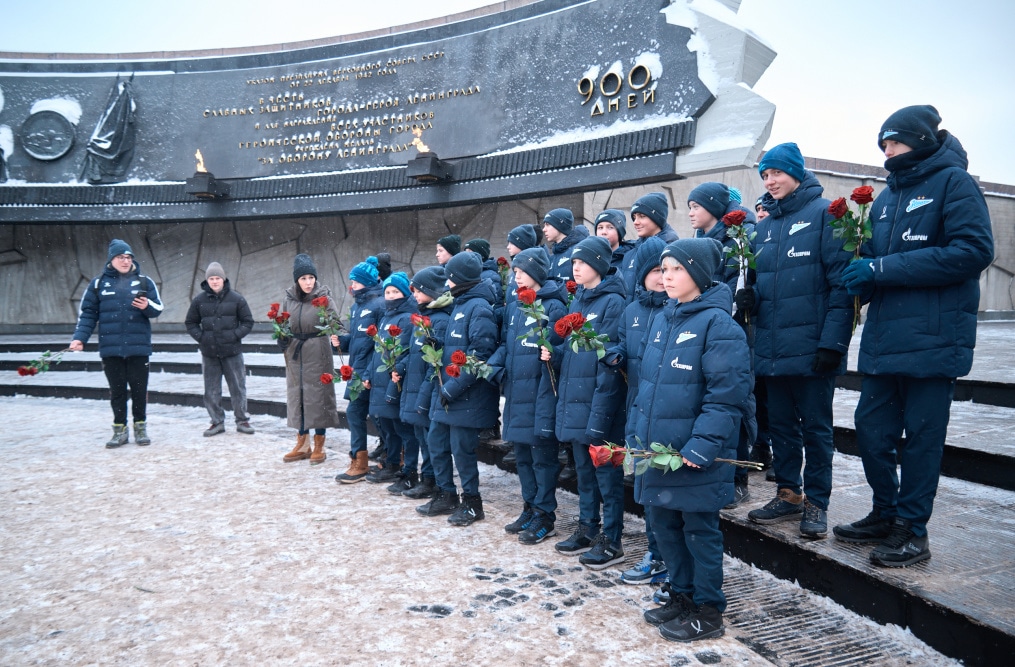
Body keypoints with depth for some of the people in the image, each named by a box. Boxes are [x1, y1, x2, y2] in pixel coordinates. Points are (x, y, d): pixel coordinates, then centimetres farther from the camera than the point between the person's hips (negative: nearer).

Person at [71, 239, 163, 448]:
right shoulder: (98, 283, 6)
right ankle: (120, 430, 17)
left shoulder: (144, 282, 5)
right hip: (110, 348, 1)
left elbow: (158, 309, 6)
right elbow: (87, 313, 7)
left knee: (139, 388, 4)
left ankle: (140, 427, 17)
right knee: (117, 390, 8)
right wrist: (80, 337, -4)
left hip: (138, 346, 0)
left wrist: (147, 306, -16)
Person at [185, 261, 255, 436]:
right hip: (209, 353, 2)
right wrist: (200, 336, -4)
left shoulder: (236, 298, -2)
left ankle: (242, 420, 15)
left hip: (232, 351, -2)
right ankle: (217, 422, 18)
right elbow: (191, 323, 11)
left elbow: (247, 321, 4)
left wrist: (236, 335, -9)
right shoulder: (199, 300, 2)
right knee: (211, 390, 7)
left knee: (238, 387, 4)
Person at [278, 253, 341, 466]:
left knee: (318, 396, 1)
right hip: (295, 355, 4)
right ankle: (302, 444, 23)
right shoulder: (289, 299, 4)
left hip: (318, 354, -4)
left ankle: (319, 446, 14)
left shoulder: (323, 297, -8)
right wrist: (282, 339, -8)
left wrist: (334, 335, -36)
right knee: (297, 396, 10)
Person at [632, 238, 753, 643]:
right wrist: (639, 432, 13)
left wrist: (702, 446, -23)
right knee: (664, 525, 17)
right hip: (657, 450, 7)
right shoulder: (661, 320, 10)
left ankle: (708, 612, 22)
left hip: (697, 456, -7)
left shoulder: (718, 324, -13)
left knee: (700, 530, 6)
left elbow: (727, 396, -18)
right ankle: (682, 596, 35)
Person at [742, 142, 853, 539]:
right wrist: (750, 298, -1)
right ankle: (788, 495, 28)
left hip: (811, 348, -6)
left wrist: (833, 341, -19)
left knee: (815, 426, 5)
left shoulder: (824, 213, -6)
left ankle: (816, 502, 18)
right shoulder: (765, 226, 15)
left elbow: (841, 282, -13)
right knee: (780, 424, 14)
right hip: (771, 347, 6)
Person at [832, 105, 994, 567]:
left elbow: (974, 250, -14)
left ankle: (913, 530, 14)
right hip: (884, 337, 7)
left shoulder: (953, 181, -2)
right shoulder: (888, 197, 18)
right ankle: (886, 516, 25)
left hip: (933, 338, -6)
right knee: (871, 428, 8)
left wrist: (884, 268, -16)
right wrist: (861, 277, -5)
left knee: (921, 434, 1)